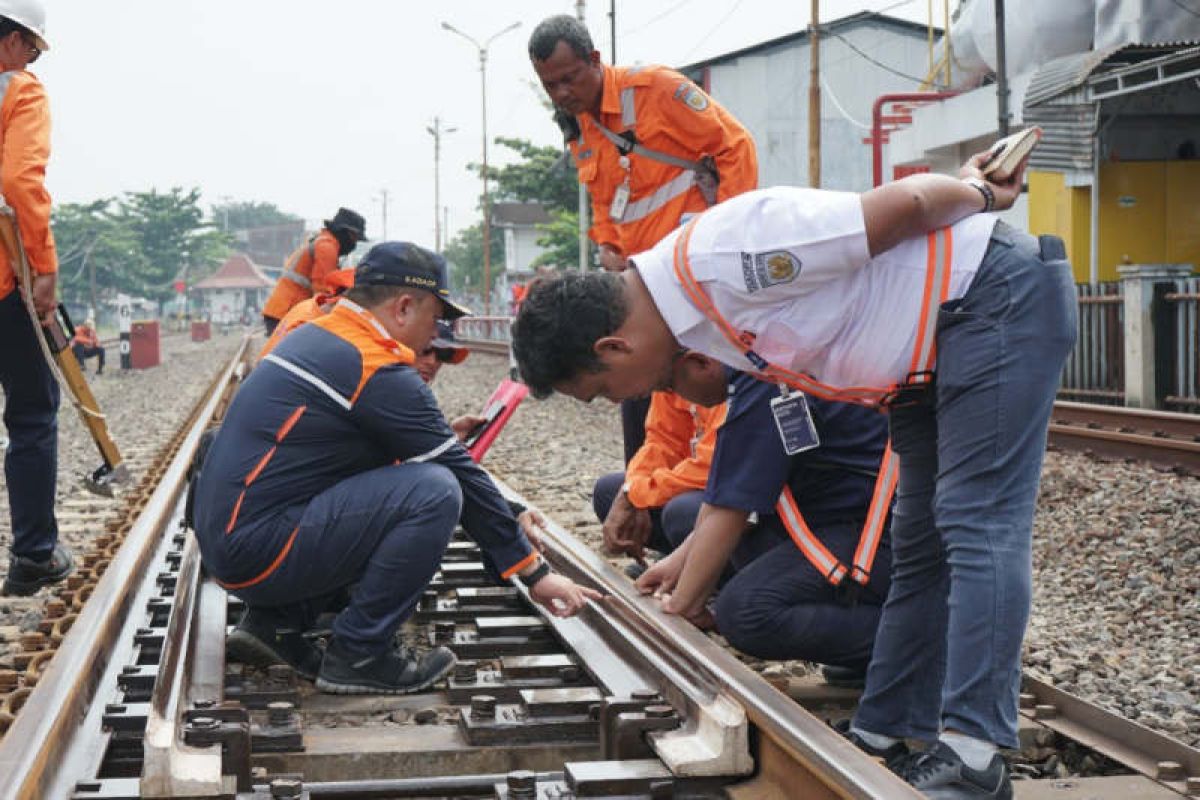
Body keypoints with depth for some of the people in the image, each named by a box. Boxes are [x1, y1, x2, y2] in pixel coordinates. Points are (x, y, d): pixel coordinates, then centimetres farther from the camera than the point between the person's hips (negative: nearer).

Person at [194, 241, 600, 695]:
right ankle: (358, 655, -6)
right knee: (434, 492, -16)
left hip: (222, 534, 10)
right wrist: (534, 574, -2)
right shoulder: (377, 368, -13)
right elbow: (462, 476, -8)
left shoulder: (313, 336, 14)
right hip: (257, 550, -10)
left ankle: (276, 620, 14)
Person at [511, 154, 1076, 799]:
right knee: (919, 545, 10)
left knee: (976, 529, -16)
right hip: (930, 349, 10)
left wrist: (979, 197, -5)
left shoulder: (722, 259, -29)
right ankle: (883, 736, 16)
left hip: (1000, 299, -10)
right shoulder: (697, 309, 2)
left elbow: (903, 204, -24)